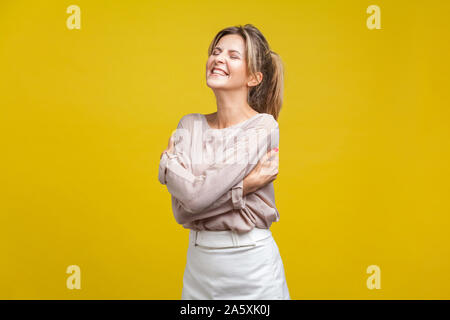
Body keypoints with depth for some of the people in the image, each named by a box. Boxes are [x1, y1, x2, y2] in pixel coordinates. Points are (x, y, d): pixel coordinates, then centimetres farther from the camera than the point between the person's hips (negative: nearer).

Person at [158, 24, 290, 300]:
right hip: (198, 259, 5)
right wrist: (243, 187, -16)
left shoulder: (263, 127, -13)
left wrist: (167, 160, -4)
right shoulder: (190, 125, 2)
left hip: (251, 264, -4)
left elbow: (197, 196, -20)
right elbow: (181, 212, -8)